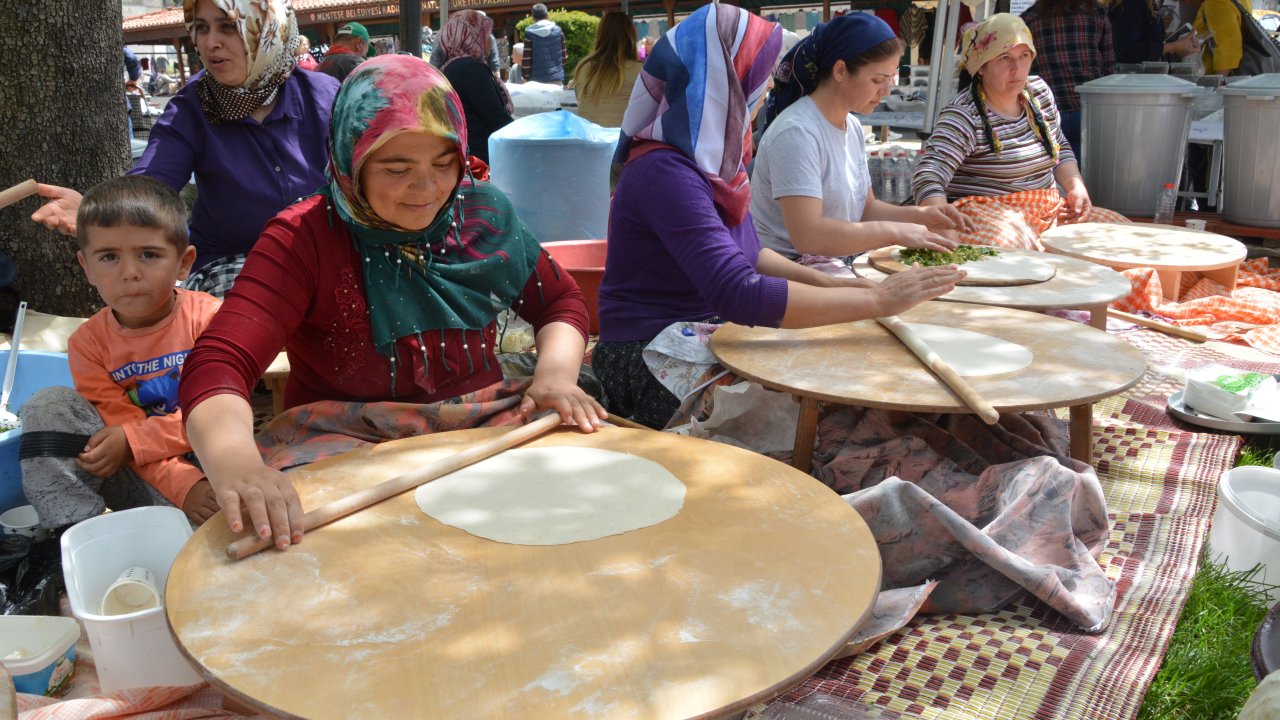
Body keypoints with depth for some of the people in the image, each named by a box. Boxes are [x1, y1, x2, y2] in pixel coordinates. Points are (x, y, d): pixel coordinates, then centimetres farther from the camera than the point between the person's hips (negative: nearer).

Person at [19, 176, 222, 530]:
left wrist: (131, 440, -21)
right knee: (48, 407, -13)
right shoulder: (87, 343, -3)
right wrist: (184, 486, -26)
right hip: (142, 481, 3)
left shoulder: (210, 318, -11)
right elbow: (122, 429, -10)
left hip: (203, 463, -3)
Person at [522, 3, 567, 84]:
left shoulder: (530, 33, -6)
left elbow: (526, 59, -7)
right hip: (556, 78, 2)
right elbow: (564, 56, 8)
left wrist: (525, 77, 3)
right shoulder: (558, 30, 2)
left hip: (536, 79, -2)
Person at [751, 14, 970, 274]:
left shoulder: (852, 127, 10)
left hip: (839, 263, 9)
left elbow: (865, 209, 19)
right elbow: (807, 235, -27)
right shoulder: (797, 133, -18)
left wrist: (920, 216, 1)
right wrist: (895, 231, -21)